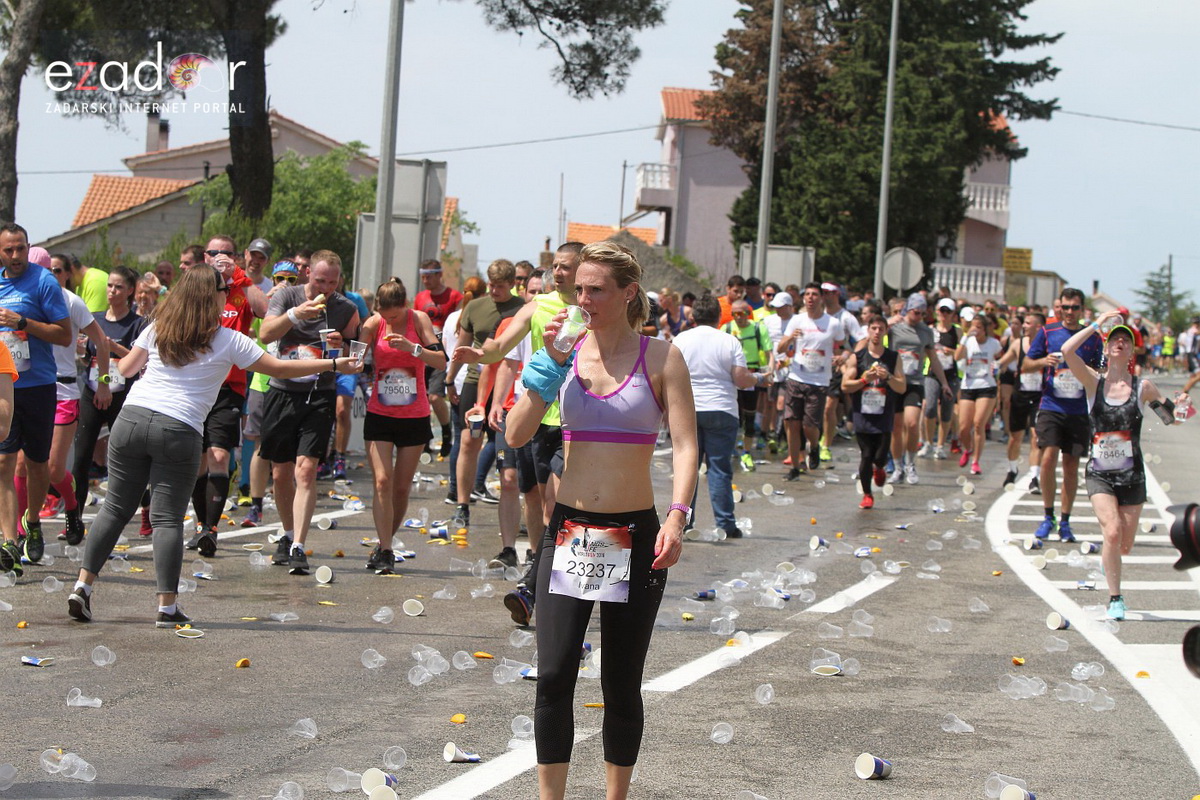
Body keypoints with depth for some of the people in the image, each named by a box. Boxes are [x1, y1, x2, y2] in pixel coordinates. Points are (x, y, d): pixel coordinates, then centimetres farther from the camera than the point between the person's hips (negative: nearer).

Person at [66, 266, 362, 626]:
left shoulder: (157, 329, 11)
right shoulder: (228, 342, 2)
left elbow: (126, 369, 17)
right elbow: (278, 368, 5)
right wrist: (333, 364, 12)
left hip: (132, 419, 4)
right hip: (179, 431, -3)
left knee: (116, 508, 12)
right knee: (168, 518, 0)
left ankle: (83, 586, 7)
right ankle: (167, 606, -3)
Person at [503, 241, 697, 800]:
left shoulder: (660, 357, -3)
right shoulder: (567, 351, 5)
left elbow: (685, 444, -10)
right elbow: (517, 435, -1)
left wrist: (677, 515, -24)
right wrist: (549, 363, -10)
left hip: (634, 533, -2)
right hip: (569, 528, 2)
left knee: (622, 686, 7)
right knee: (554, 677, -6)